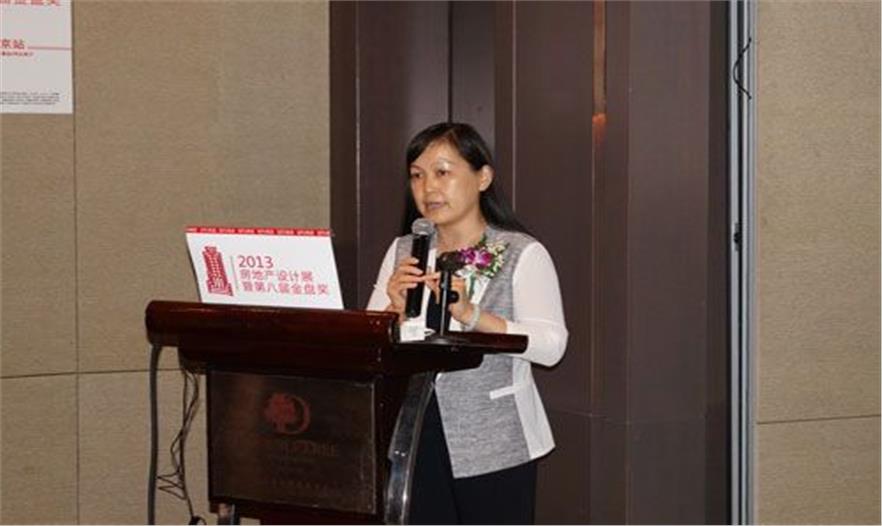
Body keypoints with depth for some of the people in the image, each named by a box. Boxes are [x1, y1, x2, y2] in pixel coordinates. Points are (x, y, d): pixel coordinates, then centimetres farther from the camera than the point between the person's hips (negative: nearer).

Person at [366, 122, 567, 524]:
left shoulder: (522, 254, -3)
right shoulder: (403, 253, 11)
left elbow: (551, 345, -15)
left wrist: (471, 314, -25)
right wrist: (395, 309, -15)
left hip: (493, 445, -4)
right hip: (416, 442, 4)